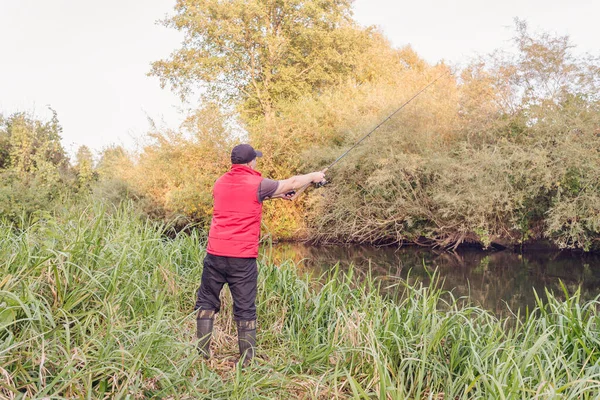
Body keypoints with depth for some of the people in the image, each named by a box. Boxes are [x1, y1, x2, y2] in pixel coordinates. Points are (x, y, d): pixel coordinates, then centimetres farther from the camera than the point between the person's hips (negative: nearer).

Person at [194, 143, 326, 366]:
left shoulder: (220, 183, 10)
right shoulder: (257, 184, -4)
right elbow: (292, 184, 9)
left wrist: (277, 195, 33)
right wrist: (313, 177, 27)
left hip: (216, 254, 4)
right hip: (243, 258, -4)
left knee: (206, 302, 14)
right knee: (245, 310, 4)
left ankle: (202, 354, 14)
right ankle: (247, 361, 8)